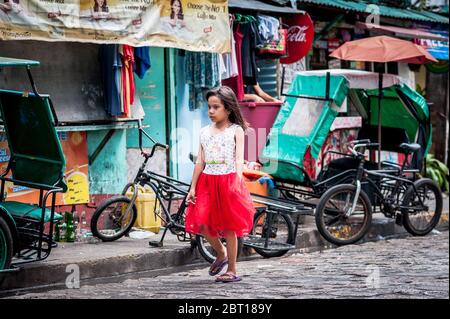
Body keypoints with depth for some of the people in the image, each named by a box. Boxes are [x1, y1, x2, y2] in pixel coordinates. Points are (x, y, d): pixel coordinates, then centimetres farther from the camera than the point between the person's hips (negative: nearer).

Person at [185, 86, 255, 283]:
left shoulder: (236, 131, 0)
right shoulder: (205, 132, 11)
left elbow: (239, 159, -10)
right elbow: (200, 162, 11)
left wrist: (238, 180, -26)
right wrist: (193, 188, 6)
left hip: (228, 181, -4)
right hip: (207, 181, 4)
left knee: (229, 227, 0)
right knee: (202, 223, -6)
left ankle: (232, 270, 11)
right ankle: (221, 254, 22)